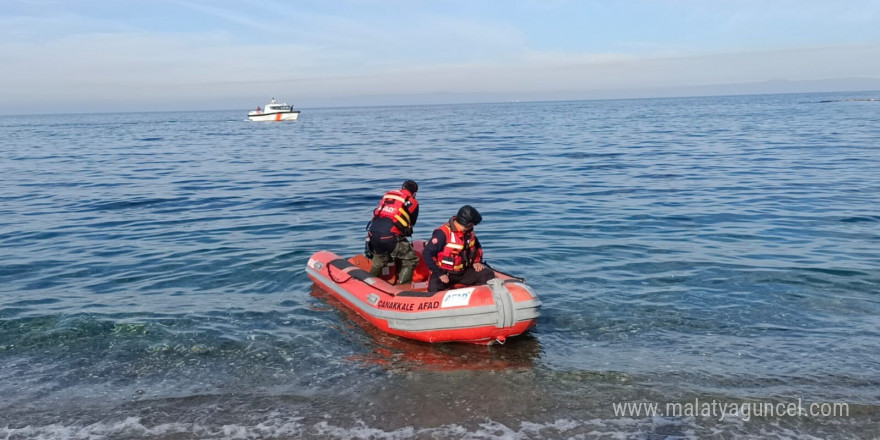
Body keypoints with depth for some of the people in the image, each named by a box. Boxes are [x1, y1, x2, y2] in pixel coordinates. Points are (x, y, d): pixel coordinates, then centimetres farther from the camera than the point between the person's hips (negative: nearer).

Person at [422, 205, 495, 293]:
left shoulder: (469, 232, 2)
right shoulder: (443, 233, -19)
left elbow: (477, 248, 23)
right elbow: (427, 254, -19)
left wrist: (477, 262, 4)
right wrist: (439, 274, -20)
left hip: (465, 272, 6)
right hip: (445, 272, -6)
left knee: (488, 274, -9)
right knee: (434, 288, -34)